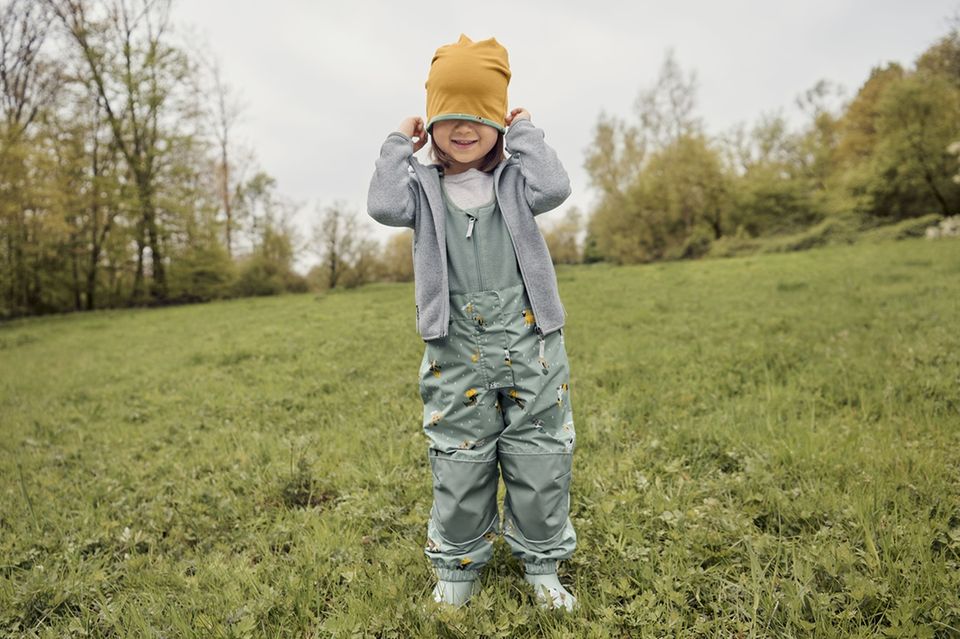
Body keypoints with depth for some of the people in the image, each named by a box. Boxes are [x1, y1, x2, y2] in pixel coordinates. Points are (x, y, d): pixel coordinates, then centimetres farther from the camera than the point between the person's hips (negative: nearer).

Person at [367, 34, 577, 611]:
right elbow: (384, 205, -15)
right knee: (458, 461, 9)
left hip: (530, 346, 1)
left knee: (540, 459, 9)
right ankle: (458, 566, 29)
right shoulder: (424, 187, 4)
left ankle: (542, 566, 29)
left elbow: (554, 187, -15)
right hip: (458, 354, 0)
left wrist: (525, 132, -3)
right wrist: (399, 144, -4)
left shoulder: (512, 180, 5)